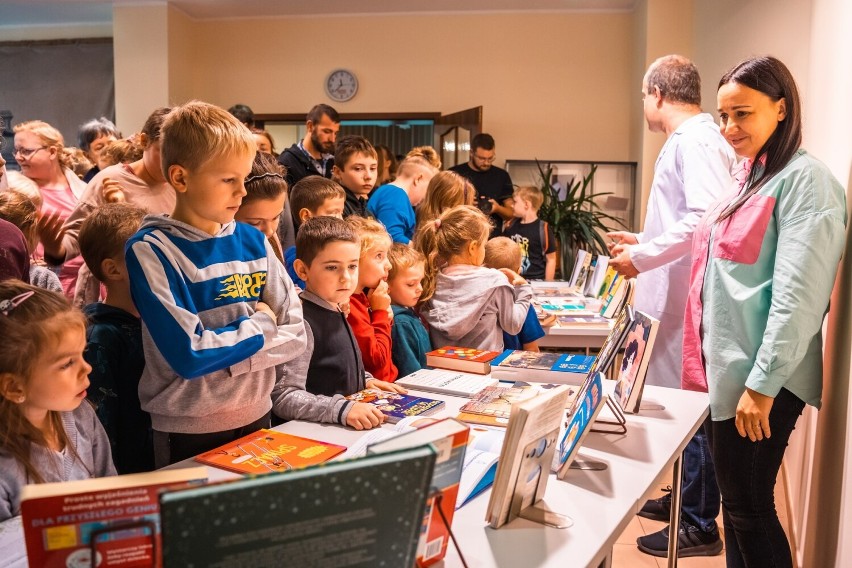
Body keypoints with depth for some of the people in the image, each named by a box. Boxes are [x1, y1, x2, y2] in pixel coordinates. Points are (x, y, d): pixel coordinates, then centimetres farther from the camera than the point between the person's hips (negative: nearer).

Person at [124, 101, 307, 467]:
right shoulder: (151, 251, -14)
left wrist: (221, 348, -15)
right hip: (189, 434, -5)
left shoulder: (253, 242, 0)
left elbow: (295, 334, -4)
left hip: (256, 418, 5)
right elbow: (189, 354, -23)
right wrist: (258, 325, -11)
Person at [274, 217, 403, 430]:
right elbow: (283, 397, -22)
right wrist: (341, 408, -29)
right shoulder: (302, 323, -17)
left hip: (351, 427, 9)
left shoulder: (335, 312, 11)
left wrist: (365, 380, 12)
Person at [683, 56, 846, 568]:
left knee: (749, 507, 2)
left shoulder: (804, 180, -13)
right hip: (727, 369, 8)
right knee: (735, 503, 16)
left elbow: (797, 297, -20)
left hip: (761, 378, -8)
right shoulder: (750, 176, 14)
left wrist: (762, 385, -21)